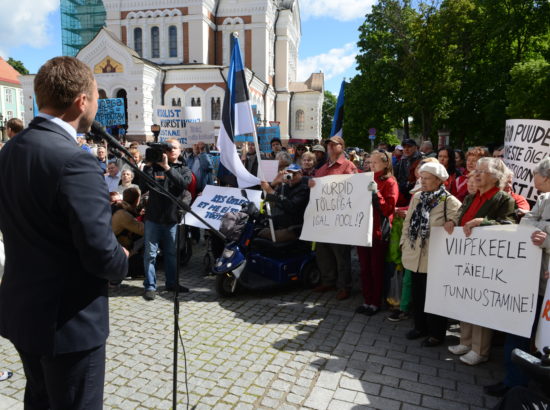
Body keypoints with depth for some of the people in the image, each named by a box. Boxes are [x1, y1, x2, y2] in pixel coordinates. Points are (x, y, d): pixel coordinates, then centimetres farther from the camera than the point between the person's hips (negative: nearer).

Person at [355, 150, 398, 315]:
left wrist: (376, 192, -19)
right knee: (364, 267, 11)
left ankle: (375, 303, 17)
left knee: (376, 268, 4)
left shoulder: (390, 183, -5)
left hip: (378, 231, -6)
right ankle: (367, 300, 22)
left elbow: (388, 208, -12)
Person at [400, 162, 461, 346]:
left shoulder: (450, 202, -12)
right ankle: (420, 326, 36)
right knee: (417, 294, 18)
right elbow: (407, 222, 13)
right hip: (414, 256, 6)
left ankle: (436, 333, 25)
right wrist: (404, 243, 8)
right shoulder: (417, 197, 8)